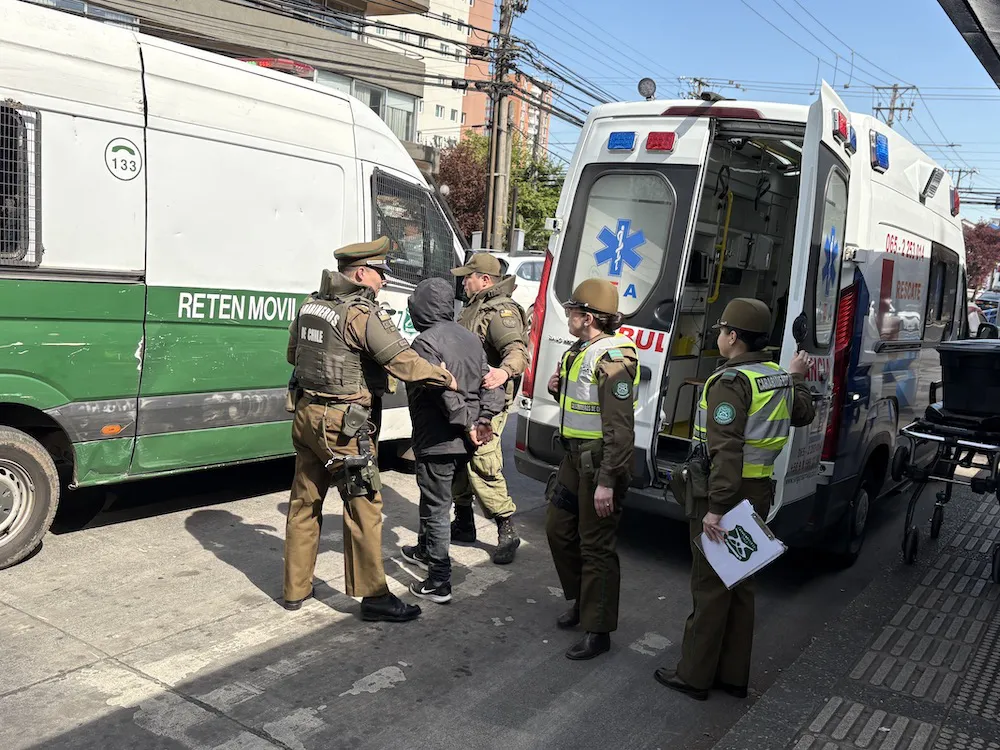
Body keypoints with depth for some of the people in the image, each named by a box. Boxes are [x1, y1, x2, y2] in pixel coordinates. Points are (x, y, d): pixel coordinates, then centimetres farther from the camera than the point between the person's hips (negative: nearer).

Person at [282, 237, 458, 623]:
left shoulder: (311, 303, 9)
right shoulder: (362, 313, -16)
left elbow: (293, 353, 21)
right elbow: (403, 361, -23)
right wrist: (447, 378, -11)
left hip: (307, 414, 8)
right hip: (344, 426, -8)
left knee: (304, 502, 16)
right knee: (363, 507, 0)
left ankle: (296, 588, 27)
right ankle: (373, 596, 8)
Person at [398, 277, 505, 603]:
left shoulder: (426, 342, -17)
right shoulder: (470, 338, 10)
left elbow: (443, 391, -26)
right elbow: (490, 382, 7)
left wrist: (467, 424, -17)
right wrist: (483, 419, 0)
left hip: (437, 442, -8)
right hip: (465, 443, 9)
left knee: (436, 509, 1)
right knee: (437, 501, 27)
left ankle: (439, 584, 7)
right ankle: (425, 550, 46)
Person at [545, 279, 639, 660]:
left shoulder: (611, 359, -21)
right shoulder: (580, 352, 11)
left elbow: (620, 427, -25)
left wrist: (607, 481, -27)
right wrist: (559, 389, 3)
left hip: (601, 463, -10)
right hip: (575, 457, 10)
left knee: (596, 546, -1)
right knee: (558, 529, 19)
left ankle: (598, 631, 12)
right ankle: (582, 601, 38)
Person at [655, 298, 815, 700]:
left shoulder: (730, 382, -19)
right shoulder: (779, 378, 7)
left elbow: (727, 451, -27)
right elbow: (804, 414, 28)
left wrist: (715, 508, -28)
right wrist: (797, 378, 43)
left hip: (725, 491, -8)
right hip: (758, 492, 9)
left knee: (710, 584, 2)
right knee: (739, 584, 16)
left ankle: (694, 675, 13)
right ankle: (733, 675, 26)